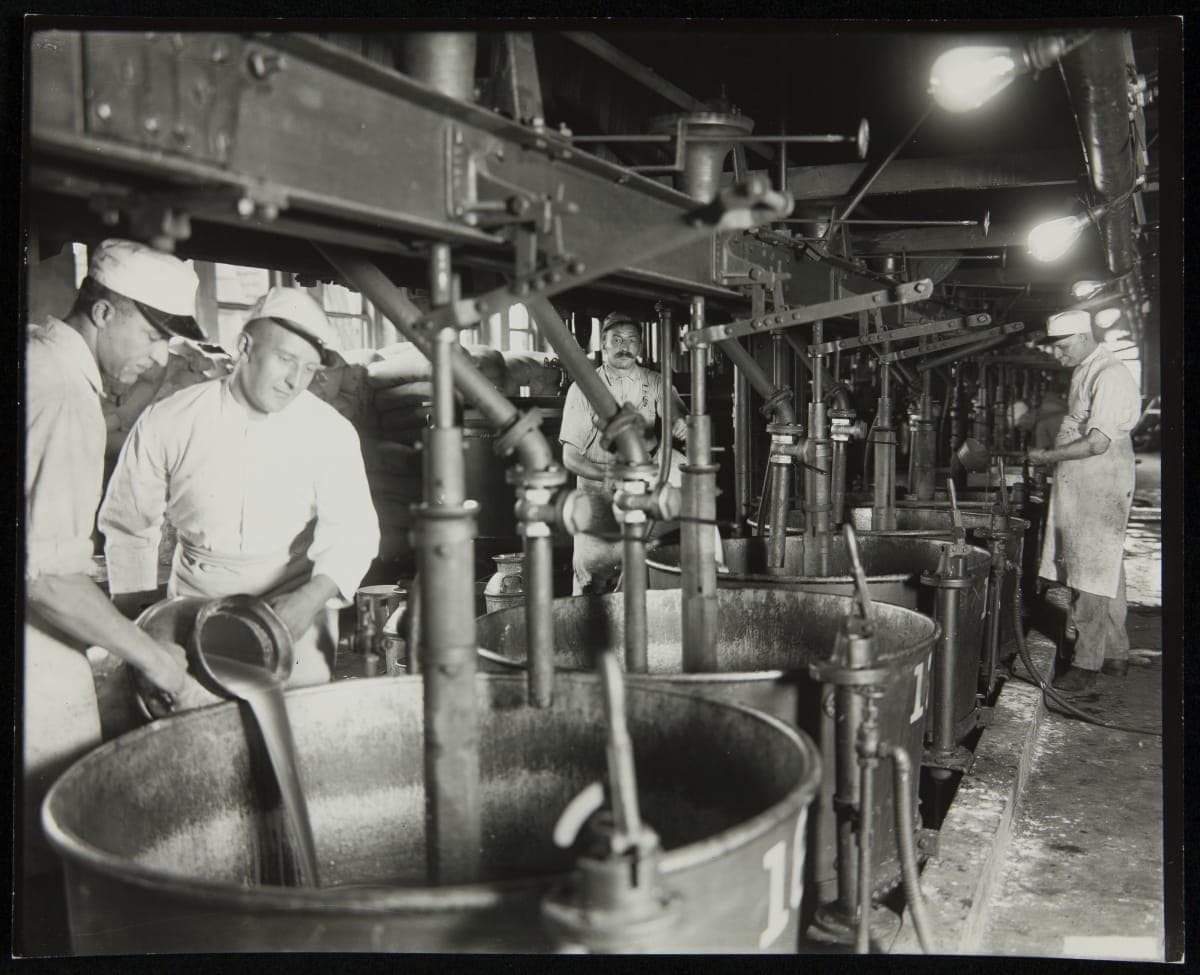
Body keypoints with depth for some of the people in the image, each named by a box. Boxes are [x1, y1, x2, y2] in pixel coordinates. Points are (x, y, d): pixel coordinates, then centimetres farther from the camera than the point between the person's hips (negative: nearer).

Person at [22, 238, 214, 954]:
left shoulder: (39, 357, 12)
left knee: (47, 850, 16)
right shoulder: (64, 397, -19)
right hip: (34, 665, -10)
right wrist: (152, 657, -15)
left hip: (36, 647, 10)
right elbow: (47, 573, -24)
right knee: (60, 865, 0)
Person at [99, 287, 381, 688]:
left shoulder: (330, 432, -5)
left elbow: (352, 529, -8)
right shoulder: (167, 422, -5)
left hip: (297, 607, 0)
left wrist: (313, 596, -26)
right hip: (196, 609, 0)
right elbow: (126, 525, 5)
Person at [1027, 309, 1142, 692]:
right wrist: (1051, 453, 9)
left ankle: (1087, 664, 0)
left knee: (1091, 578, -6)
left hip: (1100, 491, -10)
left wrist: (1048, 456, -14)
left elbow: (1097, 444, -22)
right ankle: (1116, 654, 25)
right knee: (1106, 573, 15)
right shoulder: (1083, 372, 13)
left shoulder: (1110, 376, -17)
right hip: (1078, 488, 10)